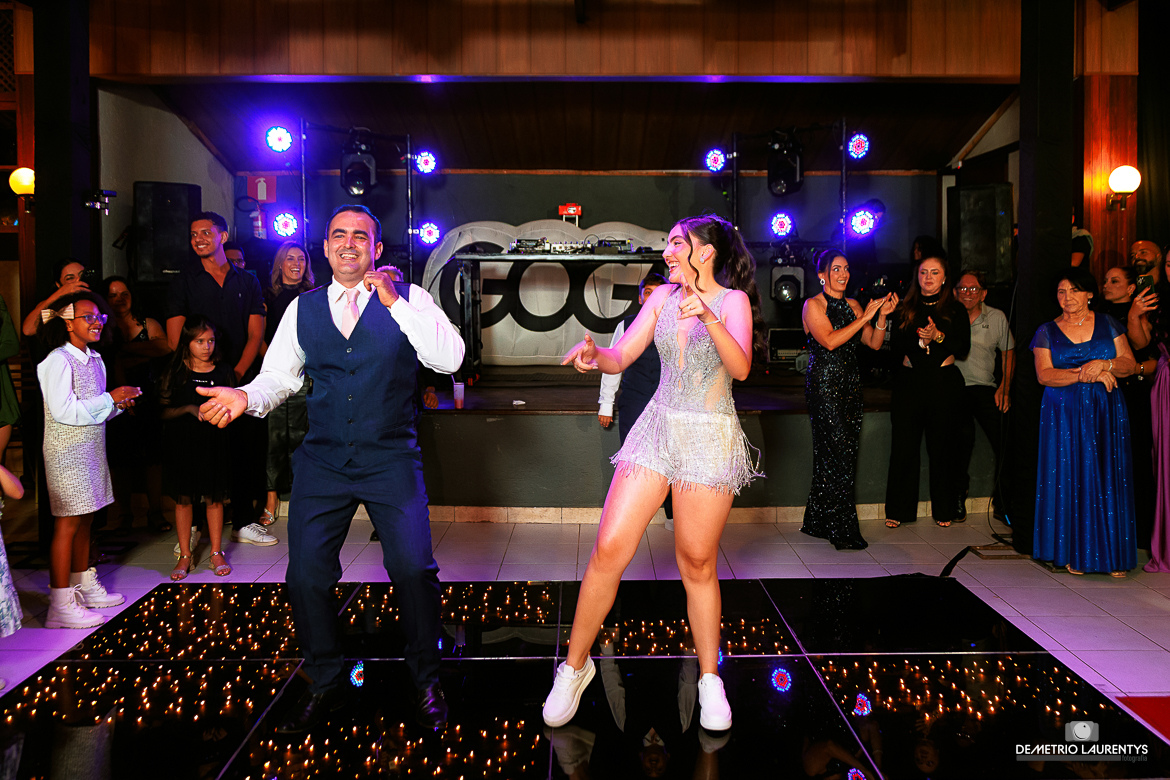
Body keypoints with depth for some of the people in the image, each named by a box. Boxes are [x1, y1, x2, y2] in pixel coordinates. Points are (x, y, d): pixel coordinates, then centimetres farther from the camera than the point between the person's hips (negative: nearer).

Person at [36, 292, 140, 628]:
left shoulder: (94, 359, 14)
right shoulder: (59, 361, -13)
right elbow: (63, 410, -21)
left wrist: (117, 404, 1)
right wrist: (110, 398, -17)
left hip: (91, 447, 8)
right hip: (67, 450, -8)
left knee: (85, 519, 14)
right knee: (68, 523, -8)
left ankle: (85, 587, 24)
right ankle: (61, 604, -4)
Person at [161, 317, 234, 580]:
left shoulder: (223, 372, 3)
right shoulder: (175, 374, 0)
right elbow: (164, 411, 0)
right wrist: (188, 409, -15)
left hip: (214, 443, 0)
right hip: (181, 443, 0)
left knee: (214, 498, 5)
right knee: (183, 498, 6)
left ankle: (216, 553, 17)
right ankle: (185, 555, 17)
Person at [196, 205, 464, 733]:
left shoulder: (408, 299, 0)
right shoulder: (303, 310, 9)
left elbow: (450, 358, -13)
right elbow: (277, 376, 10)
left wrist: (395, 303, -17)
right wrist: (246, 397, -12)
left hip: (392, 461, -3)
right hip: (322, 462, 3)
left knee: (413, 570, -9)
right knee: (305, 575, 2)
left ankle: (425, 681, 14)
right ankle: (326, 683, 25)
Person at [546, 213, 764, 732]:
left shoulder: (732, 299, -4)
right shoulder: (663, 296, 8)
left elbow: (740, 368, -20)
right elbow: (620, 358, 5)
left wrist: (709, 317, -34)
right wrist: (593, 353, -17)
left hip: (711, 439, -3)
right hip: (657, 428, 3)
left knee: (697, 564, 4)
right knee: (609, 550, -4)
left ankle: (709, 678, 23)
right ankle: (575, 665, 12)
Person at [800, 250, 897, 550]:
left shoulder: (852, 305, 15)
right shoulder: (813, 305, -4)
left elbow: (874, 344, 11)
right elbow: (830, 341, -18)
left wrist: (882, 315, -5)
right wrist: (865, 318, -16)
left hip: (850, 384, 7)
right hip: (824, 384, -7)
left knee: (837, 455, 6)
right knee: (838, 453, -11)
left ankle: (819, 522, 16)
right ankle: (842, 531, -6)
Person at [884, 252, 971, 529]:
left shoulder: (955, 309, 7)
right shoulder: (905, 309, 10)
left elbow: (963, 346, -2)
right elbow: (895, 345, 2)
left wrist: (938, 336, -17)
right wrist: (919, 338, -14)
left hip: (944, 383, -1)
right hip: (909, 381, 1)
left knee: (942, 446, 3)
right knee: (904, 445, 0)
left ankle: (944, 509, 15)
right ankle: (899, 509, 8)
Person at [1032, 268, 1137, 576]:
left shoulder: (1108, 324, 9)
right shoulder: (1047, 331, 7)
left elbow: (1130, 365, 4)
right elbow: (1044, 374, -5)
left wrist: (1102, 364, -15)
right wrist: (1086, 374, -15)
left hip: (1106, 412, 1)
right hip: (1064, 414, 0)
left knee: (1107, 477, -1)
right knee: (1070, 478, -2)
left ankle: (1112, 554, 4)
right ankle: (1073, 553, 4)